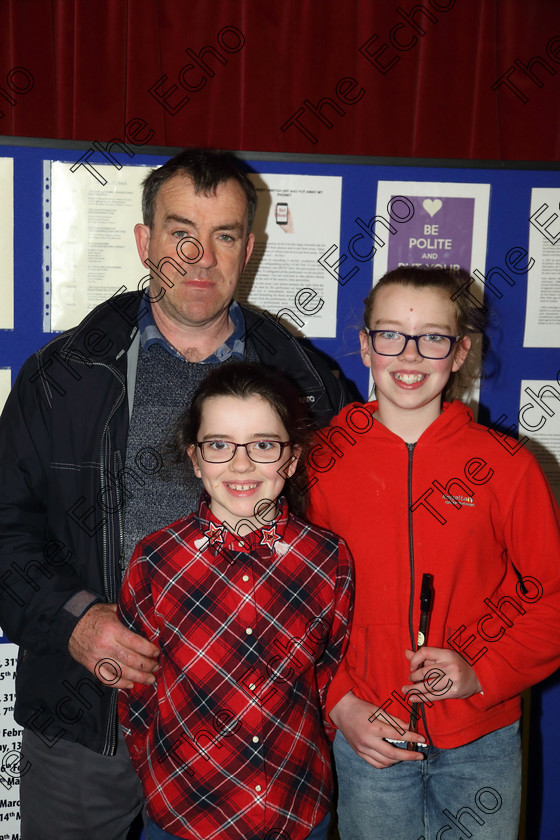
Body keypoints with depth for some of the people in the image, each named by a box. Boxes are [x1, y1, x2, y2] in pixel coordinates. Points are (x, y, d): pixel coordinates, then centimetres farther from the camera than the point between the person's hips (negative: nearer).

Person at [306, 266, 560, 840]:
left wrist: (482, 674, -12)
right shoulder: (323, 462, -6)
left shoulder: (506, 466, -7)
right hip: (366, 736, 0)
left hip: (481, 741, 0)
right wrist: (339, 702, -8)